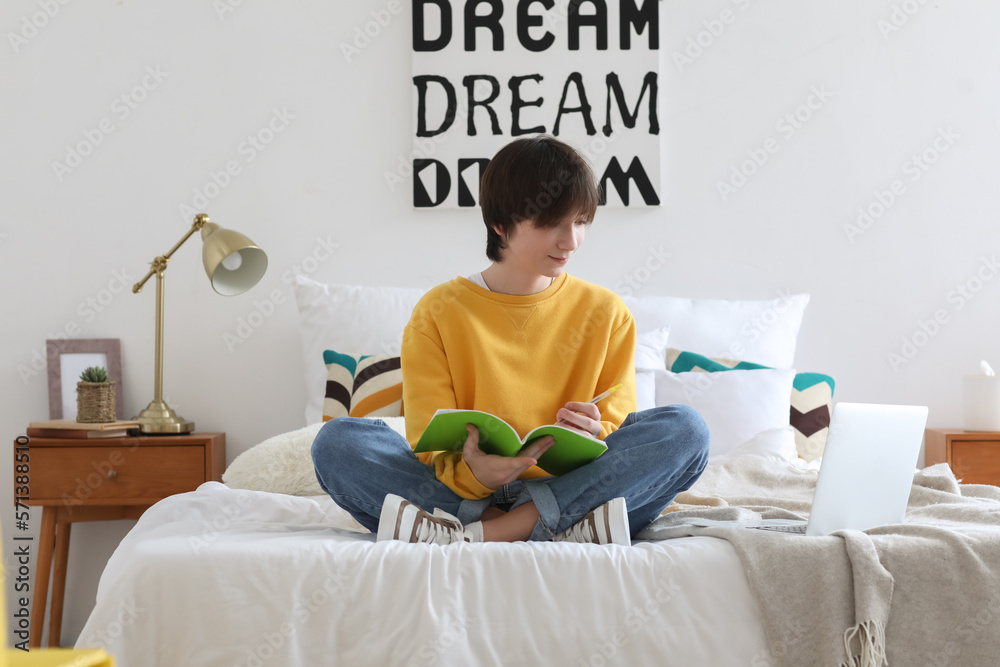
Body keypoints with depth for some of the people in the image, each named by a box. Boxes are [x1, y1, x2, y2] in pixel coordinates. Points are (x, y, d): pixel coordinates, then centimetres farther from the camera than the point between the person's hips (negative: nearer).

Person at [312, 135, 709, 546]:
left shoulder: (606, 313, 11)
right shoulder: (439, 313, 6)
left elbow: (622, 432, 8)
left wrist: (596, 437, -18)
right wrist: (472, 473, -25)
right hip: (459, 491, -1)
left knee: (685, 428, -23)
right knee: (338, 440, -24)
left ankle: (480, 534, -31)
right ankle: (566, 530, -34)